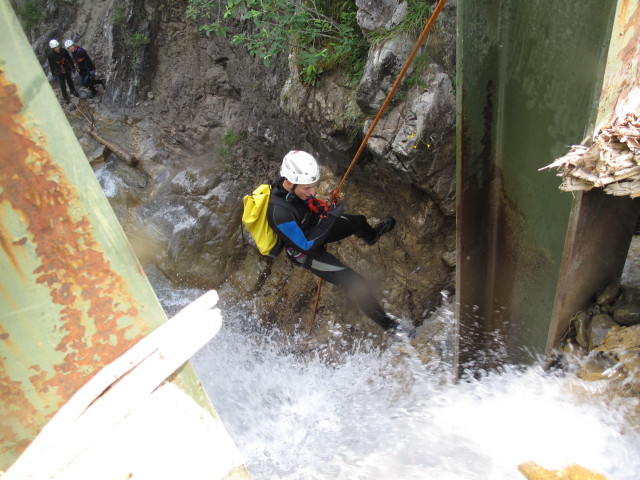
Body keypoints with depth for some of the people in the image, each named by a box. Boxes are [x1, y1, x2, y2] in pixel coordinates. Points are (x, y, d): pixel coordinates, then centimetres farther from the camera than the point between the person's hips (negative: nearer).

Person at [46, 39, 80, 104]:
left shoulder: (63, 50, -18)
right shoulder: (51, 55, -23)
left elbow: (69, 59, -2)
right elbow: (51, 65, -11)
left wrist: (72, 67, 7)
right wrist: (53, 74, -5)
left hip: (67, 69, 3)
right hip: (59, 72, -2)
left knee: (69, 81, 25)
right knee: (62, 85, 8)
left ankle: (73, 91, 50)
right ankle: (65, 98, 25)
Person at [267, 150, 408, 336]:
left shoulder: (288, 184, -20)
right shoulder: (280, 213, -43)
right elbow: (307, 246, -33)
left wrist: (322, 207, -15)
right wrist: (331, 218, -32)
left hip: (310, 228, 8)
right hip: (306, 253, -7)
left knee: (358, 221, 22)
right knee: (354, 282, -11)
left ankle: (371, 236, 60)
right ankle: (386, 323, 10)